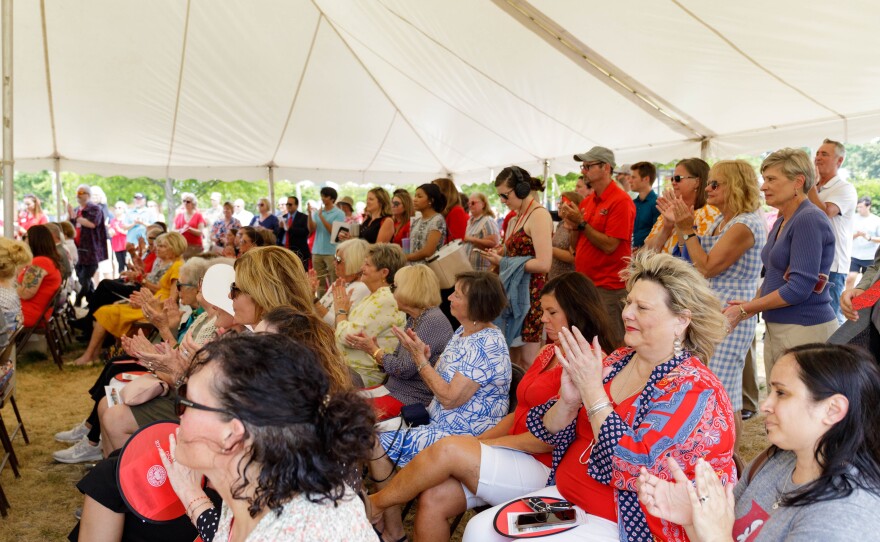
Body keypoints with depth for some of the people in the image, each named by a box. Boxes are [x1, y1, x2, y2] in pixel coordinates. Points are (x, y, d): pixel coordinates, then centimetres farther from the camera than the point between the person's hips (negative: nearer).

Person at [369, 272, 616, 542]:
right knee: (433, 499, -11)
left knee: (448, 449, -22)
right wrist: (477, 443, 4)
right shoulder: (548, 352, 15)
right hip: (513, 456, 8)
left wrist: (492, 444, -10)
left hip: (543, 468, -8)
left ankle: (374, 504, -1)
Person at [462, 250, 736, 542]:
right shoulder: (616, 361, 3)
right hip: (566, 498, 7)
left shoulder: (694, 390, -16)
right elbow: (551, 434, 4)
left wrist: (592, 390, -25)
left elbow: (635, 467, -27)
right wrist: (568, 401, -18)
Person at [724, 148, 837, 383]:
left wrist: (745, 309, -13)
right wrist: (750, 306, 1)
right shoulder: (781, 222, 13)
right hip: (775, 329, 9)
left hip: (805, 330, -9)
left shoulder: (809, 220, -14)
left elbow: (799, 287, -20)